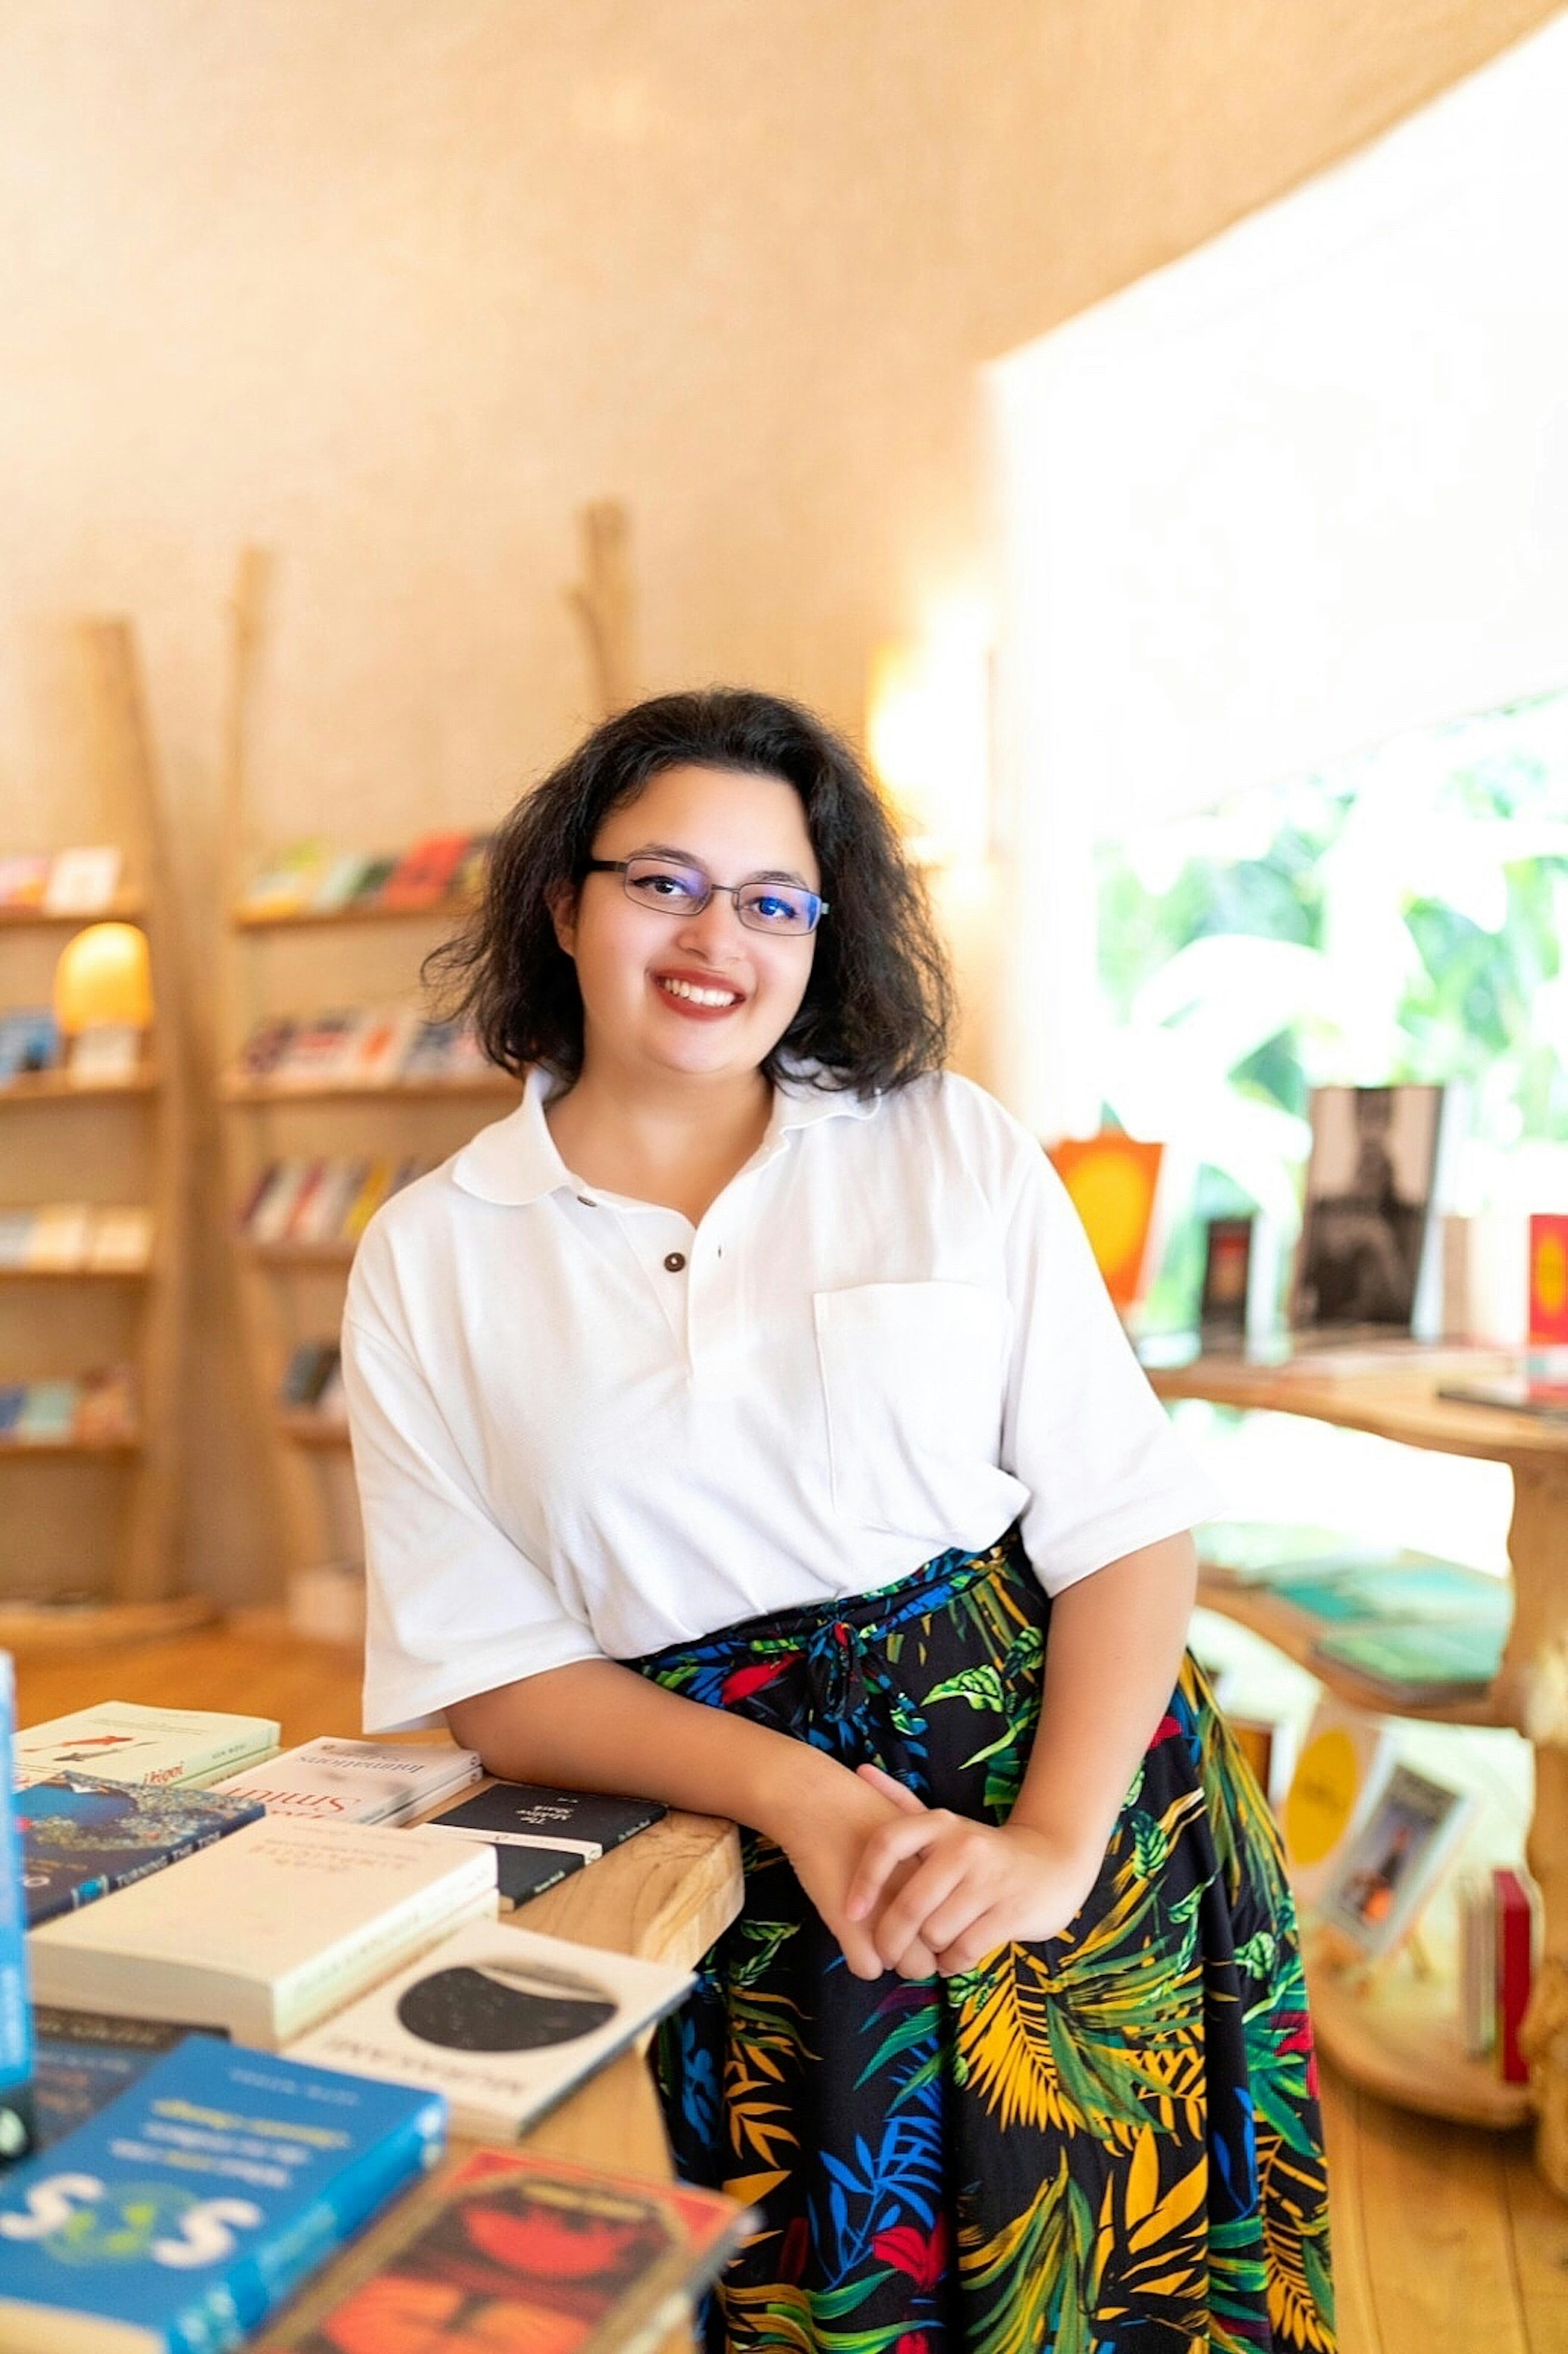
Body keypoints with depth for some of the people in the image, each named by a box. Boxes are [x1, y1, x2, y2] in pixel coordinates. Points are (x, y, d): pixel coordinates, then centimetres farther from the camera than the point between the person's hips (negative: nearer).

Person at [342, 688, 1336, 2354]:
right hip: (721, 1857, 0)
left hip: (1060, 1773, 1)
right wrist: (791, 1790, -15)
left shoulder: (956, 1153, 1)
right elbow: (492, 1672, -1)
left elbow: (1126, 1522, -3)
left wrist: (1056, 1836, -16)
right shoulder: (428, 1261, 1)